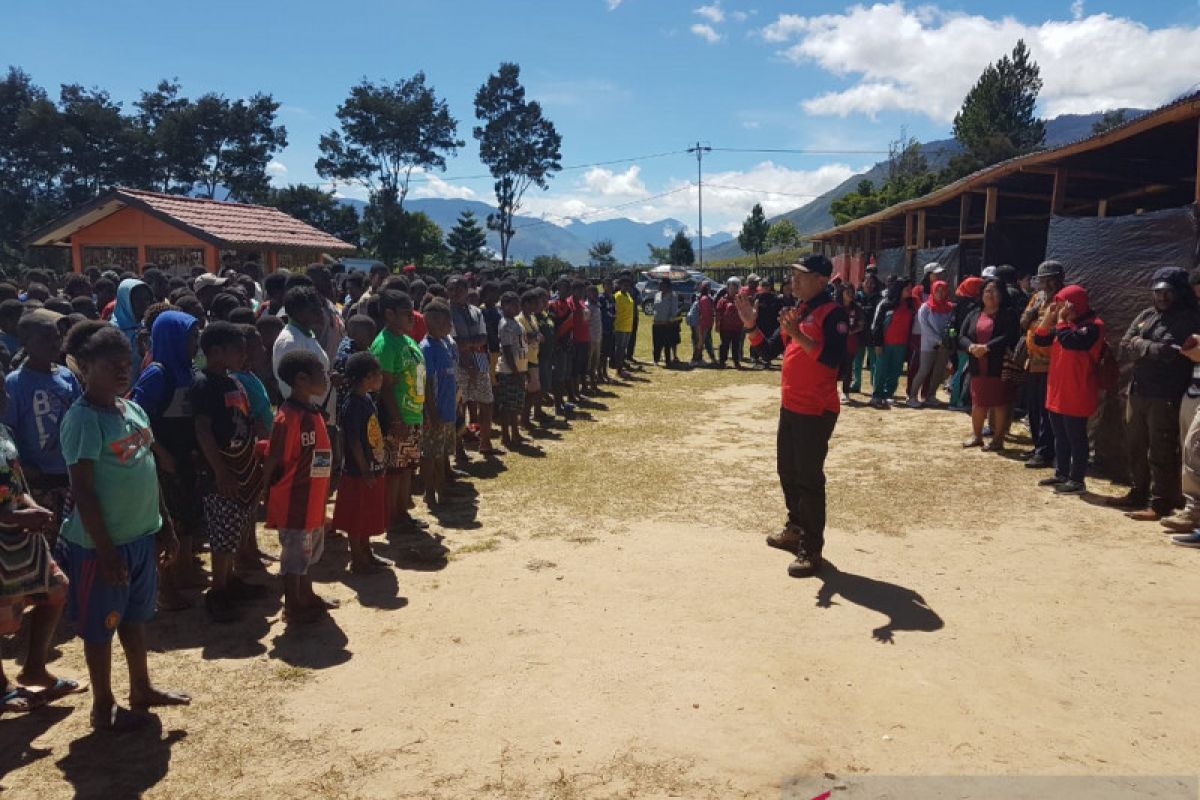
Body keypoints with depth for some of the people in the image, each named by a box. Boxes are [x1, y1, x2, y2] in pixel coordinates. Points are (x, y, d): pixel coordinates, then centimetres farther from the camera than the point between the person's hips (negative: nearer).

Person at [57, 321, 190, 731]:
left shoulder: (133, 409, 6)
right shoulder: (83, 420, -18)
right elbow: (83, 490, -19)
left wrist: (165, 526, 15)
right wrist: (106, 549, -19)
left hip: (142, 536, 8)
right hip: (102, 544, -8)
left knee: (135, 617, 22)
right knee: (100, 627, 10)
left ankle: (142, 689, 38)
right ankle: (103, 706, 25)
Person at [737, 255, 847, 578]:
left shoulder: (832, 312, -14)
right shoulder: (797, 310, 13)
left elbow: (833, 358, -26)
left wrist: (797, 334, -33)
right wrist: (751, 325, 2)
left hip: (816, 410, -9)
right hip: (790, 405, 9)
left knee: (809, 478, -5)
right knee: (788, 472, 19)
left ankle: (812, 550, 3)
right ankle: (795, 529, 36)